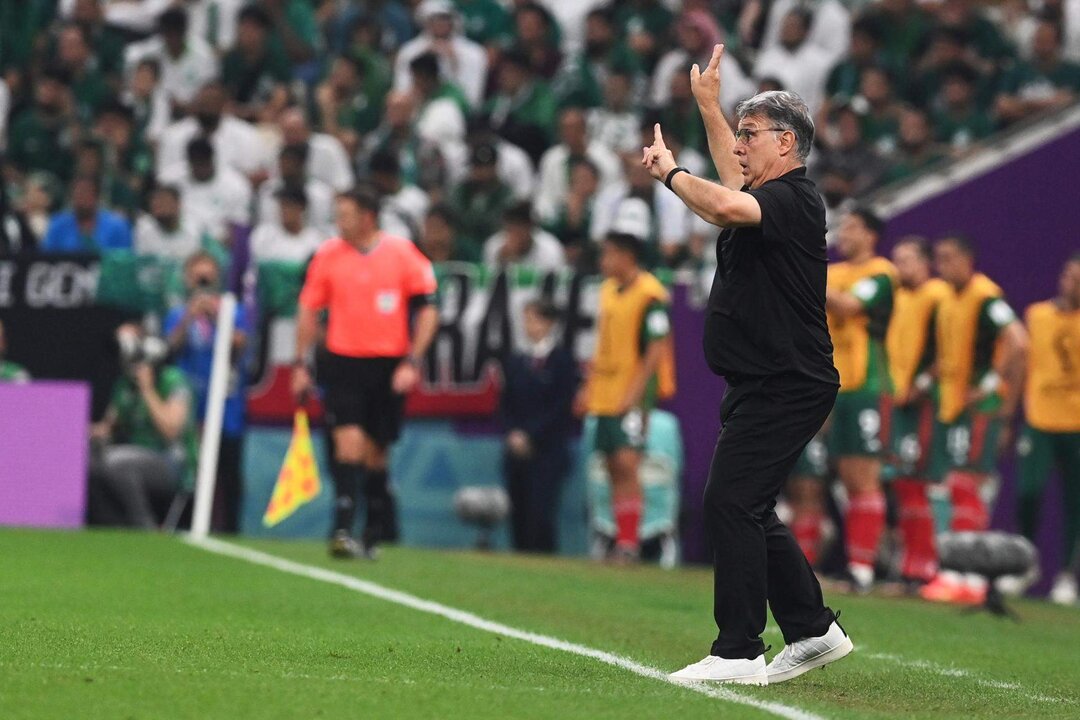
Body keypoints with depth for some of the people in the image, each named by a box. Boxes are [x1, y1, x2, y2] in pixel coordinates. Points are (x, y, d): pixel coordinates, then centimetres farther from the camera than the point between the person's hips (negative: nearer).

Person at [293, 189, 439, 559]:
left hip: (389, 366, 0)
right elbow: (308, 309, 10)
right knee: (349, 442, -16)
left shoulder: (402, 253, -3)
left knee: (376, 453, 8)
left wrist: (412, 362, -8)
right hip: (343, 362, 0)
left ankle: (372, 538, 18)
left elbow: (427, 308, 0)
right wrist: (301, 364, 6)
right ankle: (343, 530, -21)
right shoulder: (328, 254, 2)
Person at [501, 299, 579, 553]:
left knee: (540, 513, -12)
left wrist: (530, 436, -11)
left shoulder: (562, 360, -2)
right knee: (519, 512, 2)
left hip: (548, 450, -5)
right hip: (517, 449, 5)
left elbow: (561, 407, -7)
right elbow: (506, 405, 14)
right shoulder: (515, 362, 14)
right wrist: (513, 434, -4)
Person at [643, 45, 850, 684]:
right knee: (749, 510, 14)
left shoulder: (796, 200, -15)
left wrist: (670, 171, -19)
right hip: (764, 386, 10)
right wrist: (709, 105, 47)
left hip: (787, 386, -10)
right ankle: (813, 631, 23)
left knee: (732, 503, -14)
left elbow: (728, 206, -35)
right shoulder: (769, 196, 15)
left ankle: (739, 654, -14)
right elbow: (735, 179, 40)